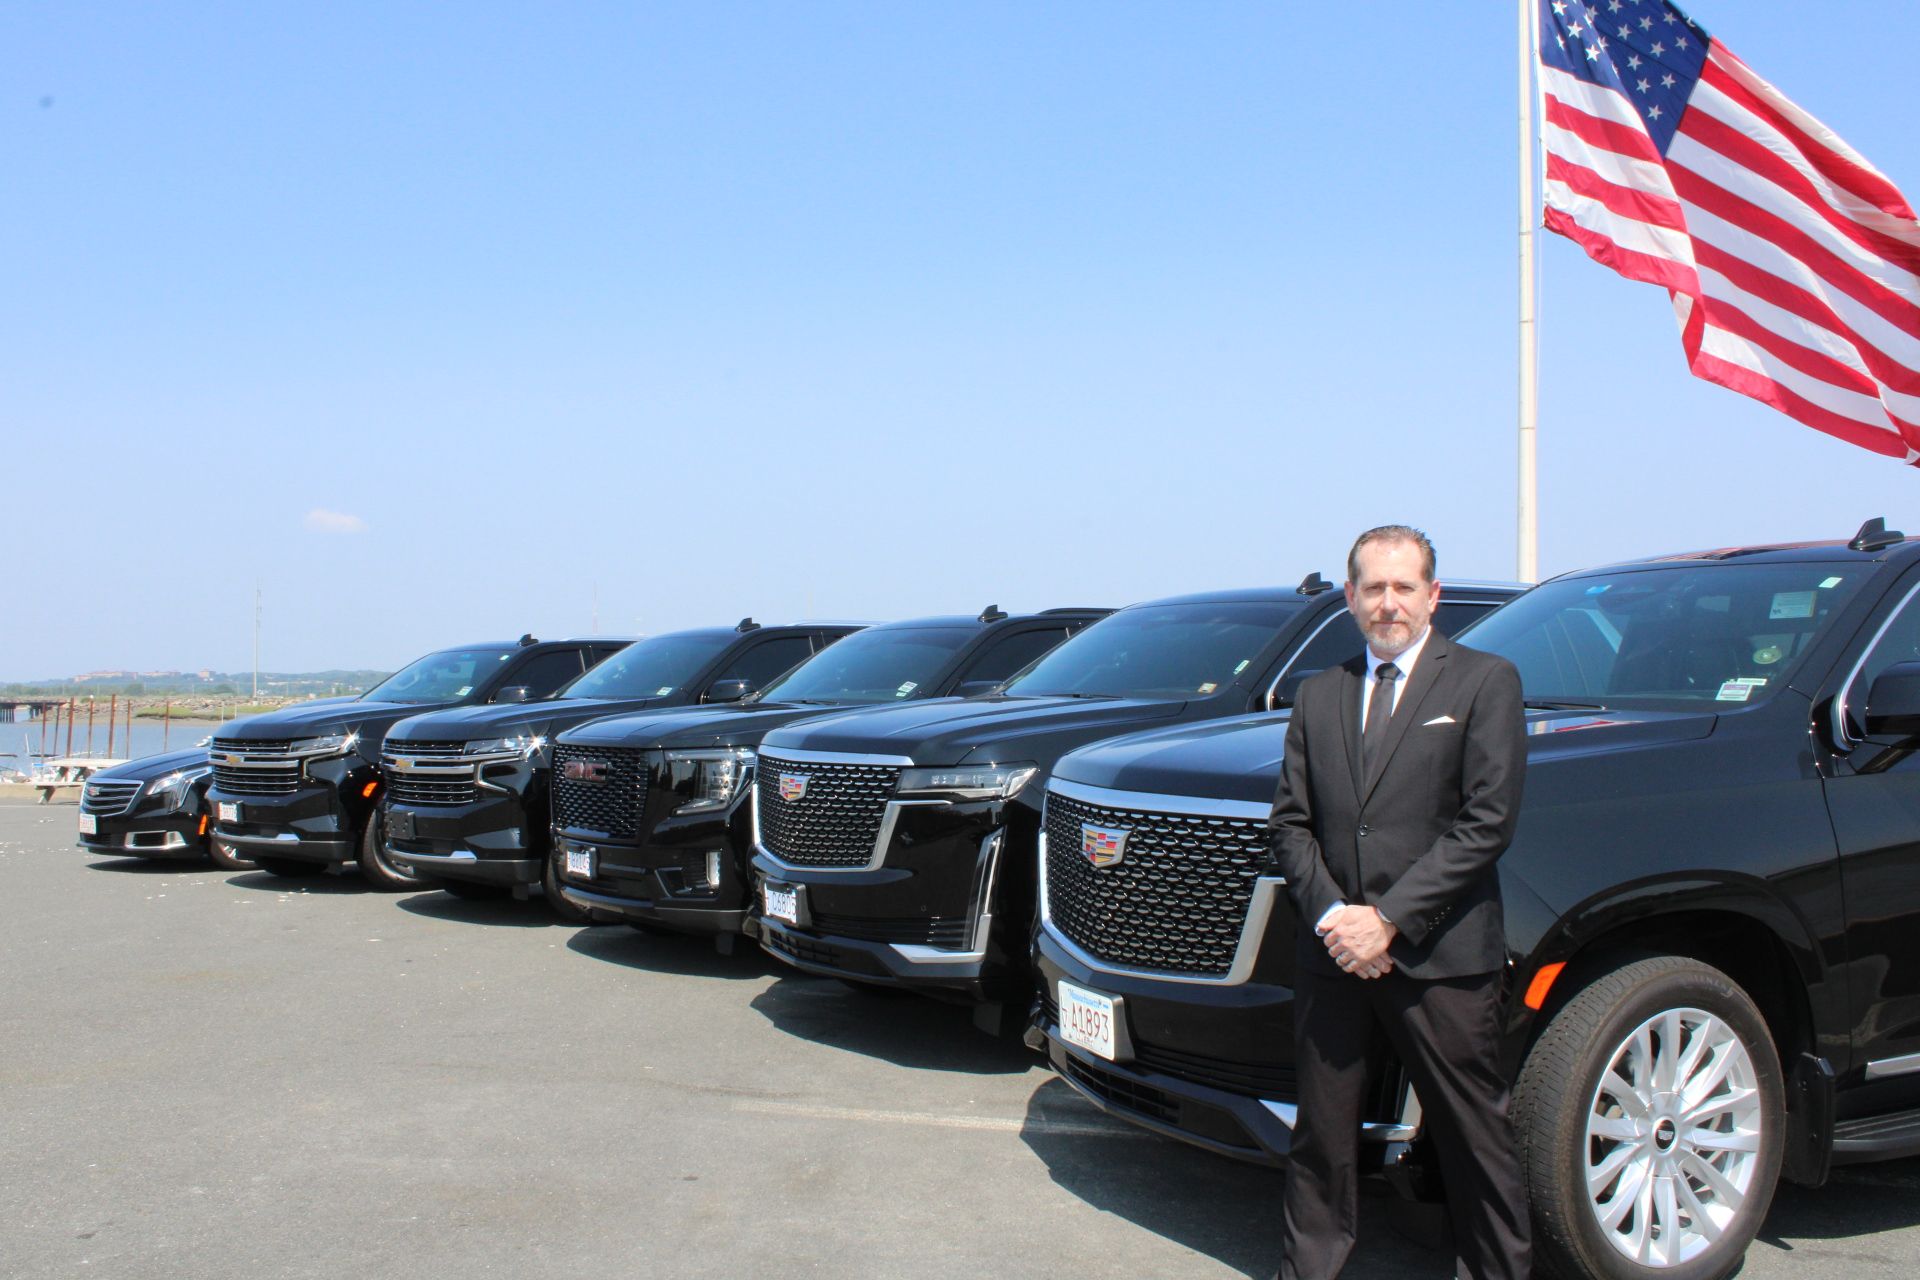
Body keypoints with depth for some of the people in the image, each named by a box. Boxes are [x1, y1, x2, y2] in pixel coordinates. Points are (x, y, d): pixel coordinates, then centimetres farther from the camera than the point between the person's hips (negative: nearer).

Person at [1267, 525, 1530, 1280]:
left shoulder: (1485, 682, 0)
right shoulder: (1320, 694, 15)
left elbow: (1488, 821, -8)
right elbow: (1290, 821, 11)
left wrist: (1388, 919, -12)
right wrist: (1331, 914, -6)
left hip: (1441, 960, -4)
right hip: (1332, 956, 4)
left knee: (1475, 1138, 5)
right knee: (1320, 1133, 10)